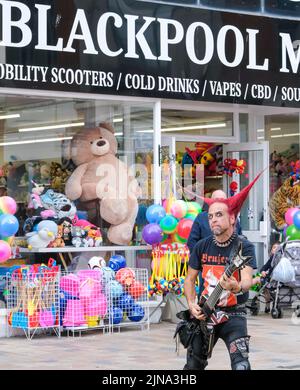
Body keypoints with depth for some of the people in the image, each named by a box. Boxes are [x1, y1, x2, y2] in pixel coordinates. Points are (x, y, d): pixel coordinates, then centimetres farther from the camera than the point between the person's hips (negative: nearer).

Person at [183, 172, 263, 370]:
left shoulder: (244, 247, -12)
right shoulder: (202, 247, 0)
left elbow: (247, 280, -25)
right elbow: (190, 279, 11)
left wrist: (237, 287, -48)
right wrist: (192, 304, -6)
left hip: (233, 314, -4)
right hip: (204, 314, 4)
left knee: (241, 365, -22)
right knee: (194, 365, 12)